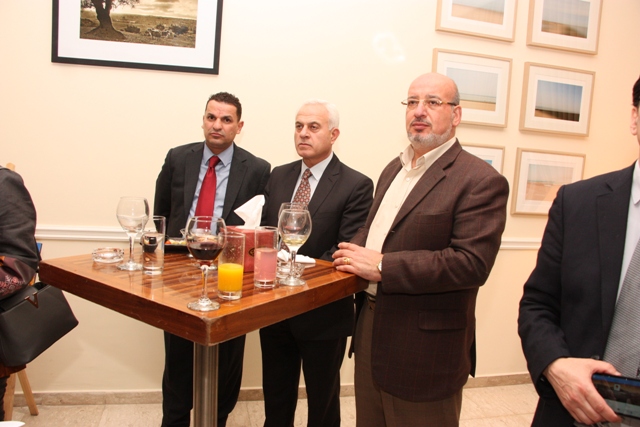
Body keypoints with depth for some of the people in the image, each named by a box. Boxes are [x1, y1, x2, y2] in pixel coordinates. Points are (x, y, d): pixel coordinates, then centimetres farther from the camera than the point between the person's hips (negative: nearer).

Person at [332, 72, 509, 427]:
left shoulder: (481, 181, -14)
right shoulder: (394, 169, 11)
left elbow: (472, 263, -24)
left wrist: (382, 266, -23)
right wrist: (355, 251, -2)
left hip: (424, 350, -7)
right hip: (370, 331, 8)